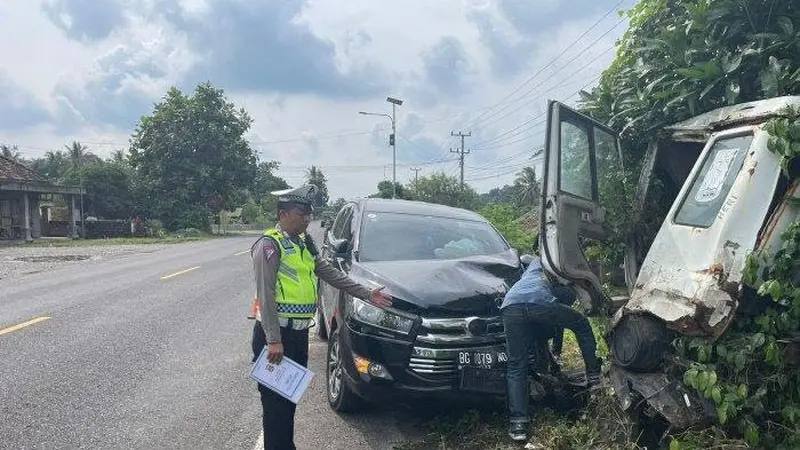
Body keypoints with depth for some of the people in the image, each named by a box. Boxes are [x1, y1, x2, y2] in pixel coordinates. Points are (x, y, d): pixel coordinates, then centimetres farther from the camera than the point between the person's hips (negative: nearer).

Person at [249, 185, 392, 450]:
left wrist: (366, 294, 9)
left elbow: (329, 273, 14)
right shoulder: (269, 245, -13)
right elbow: (265, 295, -17)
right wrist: (273, 340, -22)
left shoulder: (305, 242, 12)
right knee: (275, 401, -2)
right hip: (276, 333, -8)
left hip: (299, 333, 8)